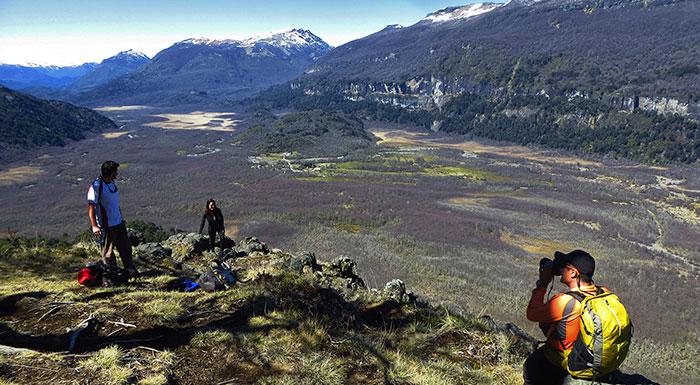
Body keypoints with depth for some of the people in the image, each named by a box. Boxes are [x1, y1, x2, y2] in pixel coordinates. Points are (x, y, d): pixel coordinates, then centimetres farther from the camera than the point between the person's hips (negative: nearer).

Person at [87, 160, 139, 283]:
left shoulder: (112, 183, 7)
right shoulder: (96, 187, -17)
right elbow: (91, 207, -17)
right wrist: (94, 226, -21)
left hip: (119, 223, 8)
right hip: (106, 226, -8)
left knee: (126, 247, 14)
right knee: (108, 253, 5)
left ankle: (130, 271, 28)